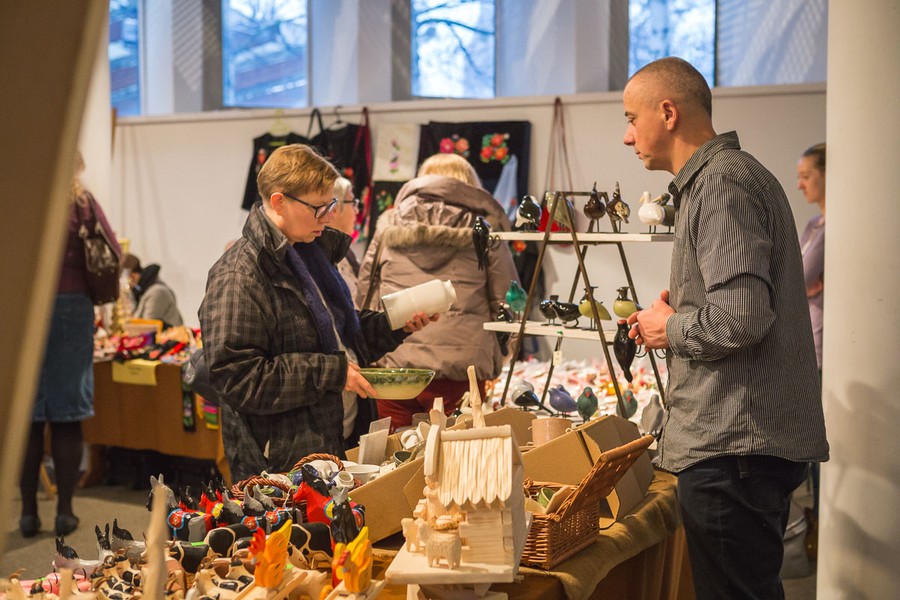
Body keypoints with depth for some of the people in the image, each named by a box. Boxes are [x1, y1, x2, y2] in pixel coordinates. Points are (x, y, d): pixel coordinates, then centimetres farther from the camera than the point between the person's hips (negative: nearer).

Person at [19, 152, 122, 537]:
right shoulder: (82, 201, 0)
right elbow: (114, 256, 0)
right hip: (71, 306, -1)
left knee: (26, 416, 6)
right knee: (67, 416, 5)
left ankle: (28, 512, 10)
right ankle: (64, 510, 8)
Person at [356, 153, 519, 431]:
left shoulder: (390, 225, 13)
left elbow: (364, 295, 15)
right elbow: (507, 301, 6)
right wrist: (493, 361, 20)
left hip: (392, 365, 2)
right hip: (459, 372, -2)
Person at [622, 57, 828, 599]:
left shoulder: (722, 184, -15)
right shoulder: (735, 173, 18)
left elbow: (741, 317, -25)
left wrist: (671, 329, -8)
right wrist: (681, 304, 12)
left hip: (733, 446, -11)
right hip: (758, 438, 11)